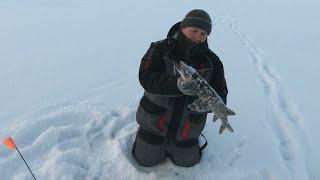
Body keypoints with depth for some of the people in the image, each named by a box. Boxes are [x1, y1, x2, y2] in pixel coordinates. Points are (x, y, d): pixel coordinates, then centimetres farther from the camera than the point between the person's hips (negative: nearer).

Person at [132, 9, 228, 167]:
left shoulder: (211, 61, -8)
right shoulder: (160, 50, -16)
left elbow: (220, 95, -11)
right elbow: (146, 79, -29)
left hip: (187, 129, 2)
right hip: (154, 121, -1)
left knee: (186, 161, 23)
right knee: (147, 160, 18)